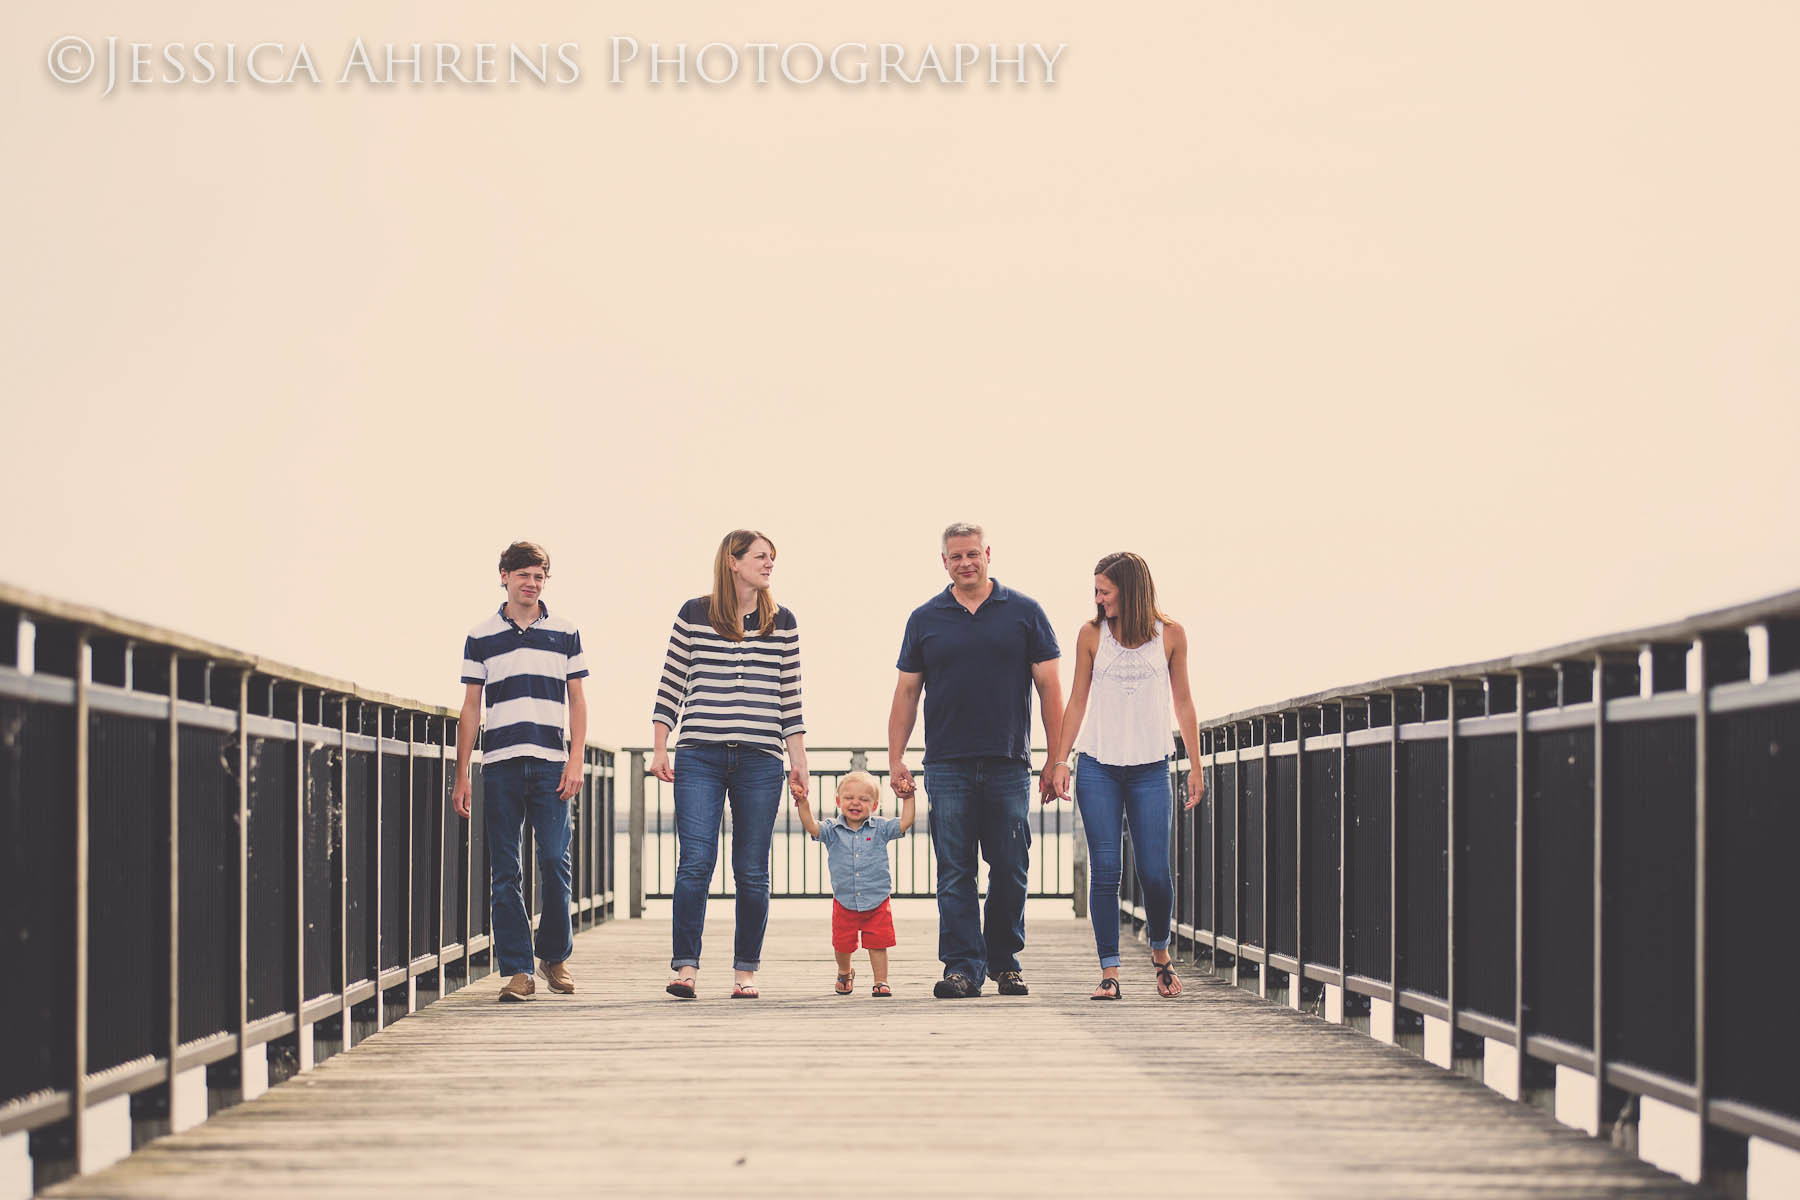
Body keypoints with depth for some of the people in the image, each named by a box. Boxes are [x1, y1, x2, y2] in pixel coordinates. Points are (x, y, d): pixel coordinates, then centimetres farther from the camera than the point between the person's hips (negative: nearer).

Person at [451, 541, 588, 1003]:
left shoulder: (565, 634, 9)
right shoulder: (481, 638, 9)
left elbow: (577, 702, 10)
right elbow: (471, 709, 10)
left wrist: (575, 761, -1)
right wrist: (461, 774, 5)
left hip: (550, 764, 0)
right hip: (500, 766, 0)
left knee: (555, 862, -5)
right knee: (505, 873, -1)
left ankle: (555, 955, 13)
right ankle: (517, 969, 2)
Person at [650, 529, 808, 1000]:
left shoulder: (782, 623, 11)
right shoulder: (694, 615, 6)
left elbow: (790, 697, 13)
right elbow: (671, 685, 9)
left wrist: (799, 761, 9)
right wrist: (659, 749, 3)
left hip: (760, 760, 2)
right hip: (699, 758, -2)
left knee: (752, 872, 2)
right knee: (695, 862, -11)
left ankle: (746, 970, 10)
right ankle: (685, 966, -10)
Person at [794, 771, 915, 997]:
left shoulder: (879, 829, 0)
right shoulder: (832, 830, -2)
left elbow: (904, 823, -5)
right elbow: (812, 827, -16)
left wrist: (907, 798, -10)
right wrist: (803, 804, -28)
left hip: (877, 902, -1)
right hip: (844, 901, 1)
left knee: (877, 944, -2)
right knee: (842, 944, 12)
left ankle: (881, 981, 11)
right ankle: (845, 973, 40)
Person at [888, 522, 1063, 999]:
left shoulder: (1023, 612, 6)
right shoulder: (925, 620, 10)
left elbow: (1049, 688, 5)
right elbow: (906, 692, 12)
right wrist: (896, 758, 4)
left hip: (1009, 763, 0)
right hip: (947, 764, 1)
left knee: (1010, 870, 3)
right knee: (954, 871, -2)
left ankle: (1005, 960, 16)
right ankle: (962, 965, -1)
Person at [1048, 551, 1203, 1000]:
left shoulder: (1170, 635, 3)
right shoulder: (1091, 634, 4)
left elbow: (1183, 702, 9)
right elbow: (1077, 701, 8)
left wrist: (1195, 765, 8)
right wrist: (1060, 760, 1)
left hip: (1150, 769, 0)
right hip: (1098, 768, 0)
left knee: (1154, 873, -2)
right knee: (1105, 871, -4)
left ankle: (1160, 952, 24)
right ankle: (1109, 971, 1)